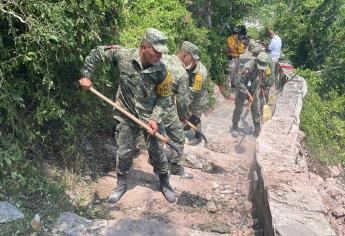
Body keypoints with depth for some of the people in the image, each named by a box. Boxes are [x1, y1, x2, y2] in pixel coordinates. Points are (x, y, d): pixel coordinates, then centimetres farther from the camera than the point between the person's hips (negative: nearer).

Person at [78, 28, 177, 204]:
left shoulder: (160, 70, -17)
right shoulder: (123, 56, -19)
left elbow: (164, 96, -5)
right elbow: (96, 53, -4)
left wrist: (154, 118, -16)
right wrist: (86, 75, -5)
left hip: (149, 116, 0)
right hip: (126, 116, 0)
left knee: (157, 151, 8)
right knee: (124, 152, 9)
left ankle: (165, 183, 31)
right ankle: (121, 184, 33)